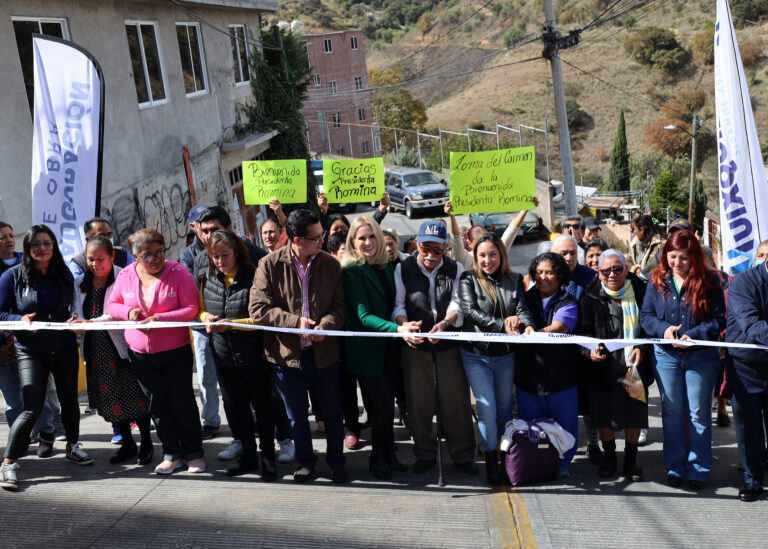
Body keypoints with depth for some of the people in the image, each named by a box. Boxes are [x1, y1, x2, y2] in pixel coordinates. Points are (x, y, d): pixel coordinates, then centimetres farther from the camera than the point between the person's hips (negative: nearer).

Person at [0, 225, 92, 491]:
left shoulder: (64, 275, 6)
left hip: (64, 348, 4)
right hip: (30, 351, -4)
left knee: (69, 399, 14)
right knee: (32, 408, -13)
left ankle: (73, 446, 36)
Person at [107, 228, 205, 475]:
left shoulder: (178, 273, -10)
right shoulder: (126, 275, 1)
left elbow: (191, 309, -13)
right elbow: (112, 305, 11)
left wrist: (158, 318, -22)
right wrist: (128, 311, -12)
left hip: (176, 352, -3)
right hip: (140, 353, 3)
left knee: (182, 402, 1)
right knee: (157, 404, 8)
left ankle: (194, 453, 16)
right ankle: (172, 454, 19)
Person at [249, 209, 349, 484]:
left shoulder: (330, 264, -1)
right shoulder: (269, 265, -9)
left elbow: (340, 305, 1)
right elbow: (257, 308, -11)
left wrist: (326, 324, -20)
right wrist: (295, 321, -19)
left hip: (323, 351, 1)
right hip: (286, 352, -1)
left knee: (332, 411, 13)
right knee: (297, 415, 14)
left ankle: (336, 461, 32)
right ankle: (305, 460, 35)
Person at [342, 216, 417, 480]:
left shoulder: (386, 267, 7)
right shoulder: (351, 271, -13)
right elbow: (363, 315, -21)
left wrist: (403, 326, 2)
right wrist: (397, 328, -34)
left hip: (387, 347, 6)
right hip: (365, 349, -6)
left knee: (385, 402, 12)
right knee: (383, 405, -6)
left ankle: (388, 456, 24)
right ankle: (378, 459, 13)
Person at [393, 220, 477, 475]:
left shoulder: (455, 269, 5)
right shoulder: (403, 269, 5)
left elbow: (458, 303, -6)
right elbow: (398, 304, 0)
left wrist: (445, 323, -26)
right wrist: (404, 325, -21)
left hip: (448, 340, 0)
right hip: (415, 343, 0)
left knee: (456, 396, 2)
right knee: (418, 399, 5)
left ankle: (462, 454, 14)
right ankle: (424, 453, 19)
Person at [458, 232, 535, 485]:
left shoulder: (514, 281, 6)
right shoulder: (468, 280, -3)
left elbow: (522, 309, -5)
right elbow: (470, 311, -15)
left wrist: (527, 325, -29)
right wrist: (502, 324, -27)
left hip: (505, 355, 3)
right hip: (476, 355, -3)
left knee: (505, 406, 14)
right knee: (487, 409, -6)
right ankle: (491, 461, 7)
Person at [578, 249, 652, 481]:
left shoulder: (640, 291, 1)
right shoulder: (591, 296, -2)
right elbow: (584, 329, -4)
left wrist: (642, 348, -11)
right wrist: (590, 350, -23)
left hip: (634, 365, 1)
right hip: (603, 365, 0)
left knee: (634, 413, 8)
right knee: (604, 413, 9)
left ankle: (630, 460, 25)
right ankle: (609, 457, 29)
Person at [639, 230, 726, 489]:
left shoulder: (709, 281, -5)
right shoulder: (657, 280, 2)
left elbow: (719, 320, -6)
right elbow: (645, 315, 3)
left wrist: (693, 335, -20)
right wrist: (663, 329, -16)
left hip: (701, 357, -2)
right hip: (666, 355, 2)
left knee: (699, 413, 6)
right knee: (672, 412, 10)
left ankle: (698, 469, 17)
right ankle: (675, 466, 22)